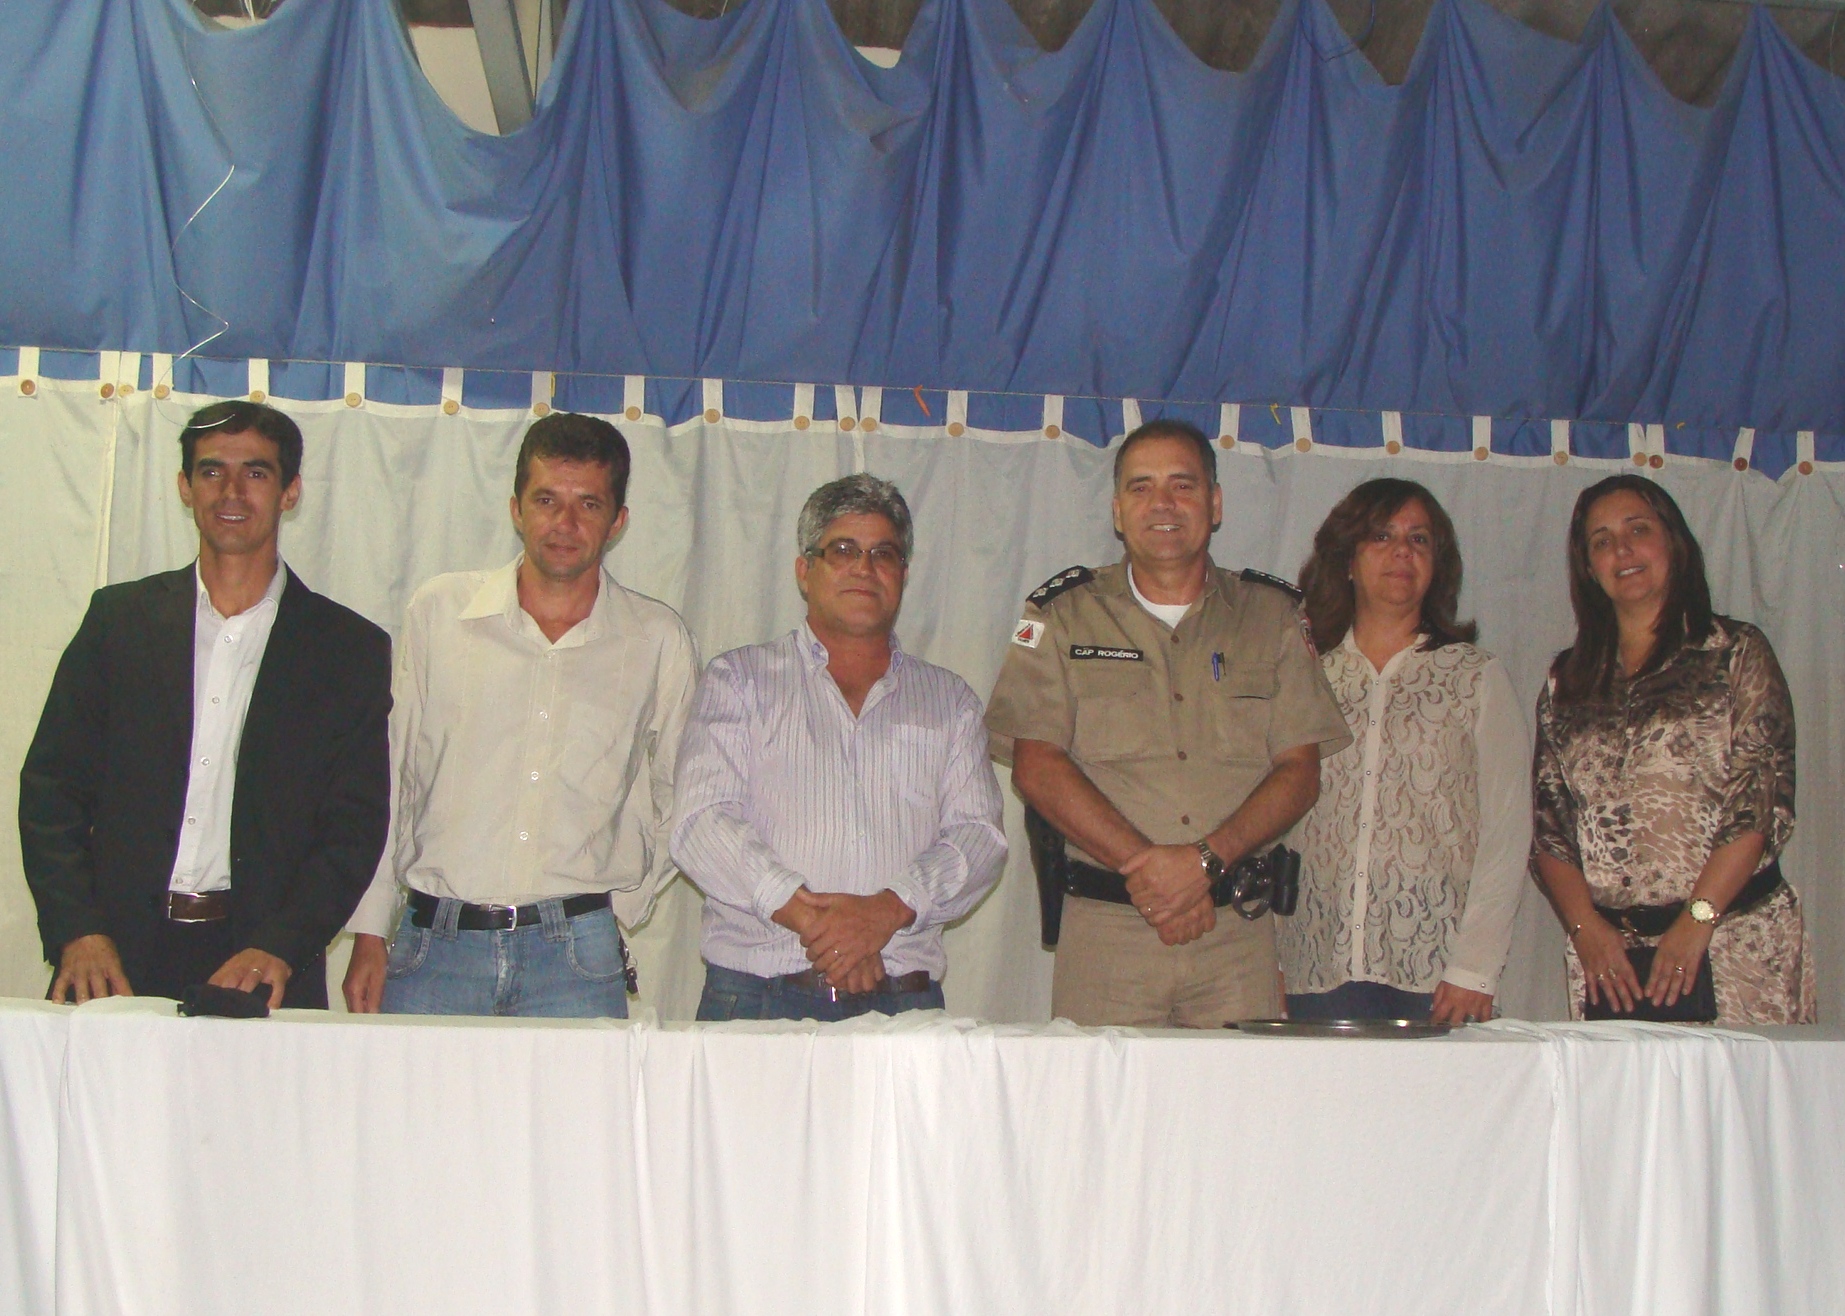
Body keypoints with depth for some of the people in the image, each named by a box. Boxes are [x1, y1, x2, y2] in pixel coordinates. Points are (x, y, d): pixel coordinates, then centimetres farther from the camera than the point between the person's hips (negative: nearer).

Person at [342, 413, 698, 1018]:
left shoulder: (659, 641, 5)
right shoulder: (438, 611, 4)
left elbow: (676, 800, 16)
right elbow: (391, 777, 7)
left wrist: (624, 902, 6)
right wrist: (370, 933, 4)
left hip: (578, 953, 0)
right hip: (434, 944, 0)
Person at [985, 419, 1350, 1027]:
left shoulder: (1272, 615, 13)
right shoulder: (1064, 614, 9)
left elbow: (1300, 772, 5)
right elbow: (1037, 767, -1)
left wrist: (1207, 860, -12)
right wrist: (1145, 865, -12)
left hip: (1237, 936, 1)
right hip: (1104, 928, -1)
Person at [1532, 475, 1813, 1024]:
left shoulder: (1736, 653, 4)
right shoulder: (1567, 681, 13)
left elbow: (1764, 803, -5)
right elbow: (1548, 824, 7)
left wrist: (1697, 921, -14)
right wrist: (1586, 927, -7)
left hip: (1734, 943, -2)